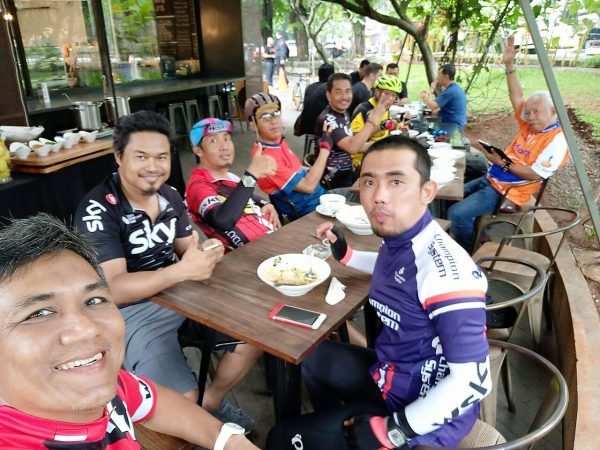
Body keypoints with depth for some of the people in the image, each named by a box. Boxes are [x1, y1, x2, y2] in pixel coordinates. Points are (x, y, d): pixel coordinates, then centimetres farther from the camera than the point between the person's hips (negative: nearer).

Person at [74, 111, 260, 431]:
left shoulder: (169, 196, 2)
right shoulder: (97, 210, -18)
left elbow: (187, 249, 7)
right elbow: (112, 289, -25)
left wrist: (209, 253, -18)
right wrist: (182, 270, -36)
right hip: (132, 311, -6)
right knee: (184, 400, -23)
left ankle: (213, 402, 25)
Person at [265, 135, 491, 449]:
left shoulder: (446, 272, -31)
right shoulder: (397, 239, -6)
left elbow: (472, 380, -28)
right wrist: (346, 255, 12)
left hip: (423, 413, -8)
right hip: (390, 373, 8)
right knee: (310, 355, 25)